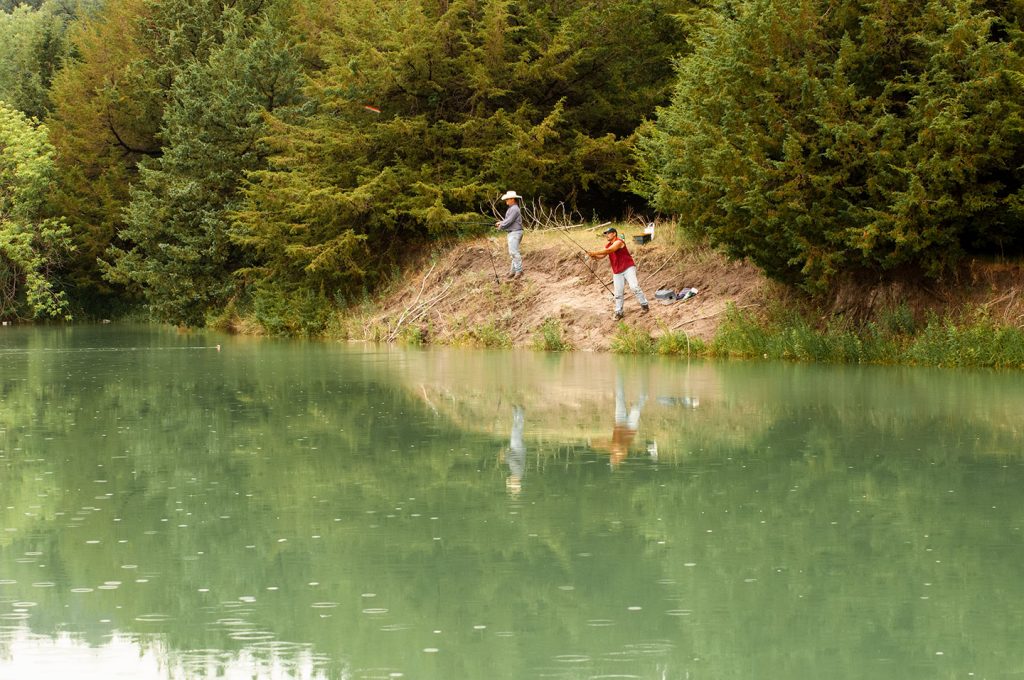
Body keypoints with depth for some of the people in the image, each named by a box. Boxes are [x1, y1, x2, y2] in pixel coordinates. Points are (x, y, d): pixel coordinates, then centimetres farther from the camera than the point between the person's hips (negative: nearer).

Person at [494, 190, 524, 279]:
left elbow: (509, 221, -18)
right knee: (513, 252, 12)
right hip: (512, 233, 11)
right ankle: (514, 270, 15)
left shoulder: (514, 209, -16)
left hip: (515, 232, -11)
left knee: (514, 252, -14)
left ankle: (519, 270, -14)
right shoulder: (511, 208, 18)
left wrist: (501, 226, -4)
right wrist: (501, 222, 11)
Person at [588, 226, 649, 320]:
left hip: (628, 268, -7)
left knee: (634, 287, -18)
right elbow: (602, 256, 2)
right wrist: (594, 256, -19)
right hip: (617, 272, 7)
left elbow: (608, 251, -27)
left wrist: (595, 253, -28)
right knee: (618, 293, 6)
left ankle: (644, 306, -9)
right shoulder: (608, 245, 12)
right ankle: (619, 312, 14)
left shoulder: (619, 242, -14)